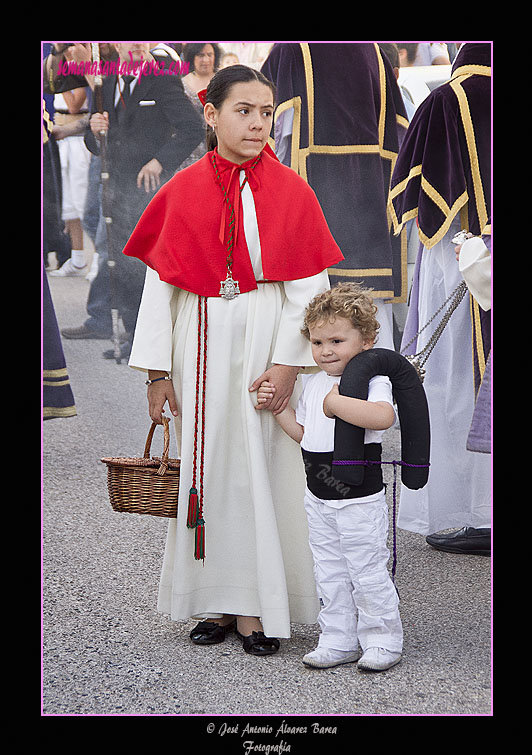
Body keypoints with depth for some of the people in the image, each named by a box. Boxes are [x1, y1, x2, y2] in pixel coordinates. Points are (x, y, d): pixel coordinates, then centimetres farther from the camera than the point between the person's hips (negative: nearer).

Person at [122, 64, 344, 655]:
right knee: (204, 468, 6)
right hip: (201, 346, 2)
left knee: (262, 468, 0)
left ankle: (257, 606, 9)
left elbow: (310, 285, -4)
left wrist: (288, 362, -12)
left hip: (265, 345, -2)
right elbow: (159, 282, 3)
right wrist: (156, 371, 0)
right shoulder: (184, 191, 2)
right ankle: (216, 600, 17)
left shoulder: (290, 191, -2)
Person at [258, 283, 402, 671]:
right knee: (329, 574, 13)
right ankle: (339, 640, 24)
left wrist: (336, 402, -31)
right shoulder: (314, 383, 10)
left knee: (368, 572, 1)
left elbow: (383, 416, -36)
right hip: (318, 499, 8)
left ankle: (383, 640, 15)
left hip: (360, 499, -7)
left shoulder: (372, 380, -15)